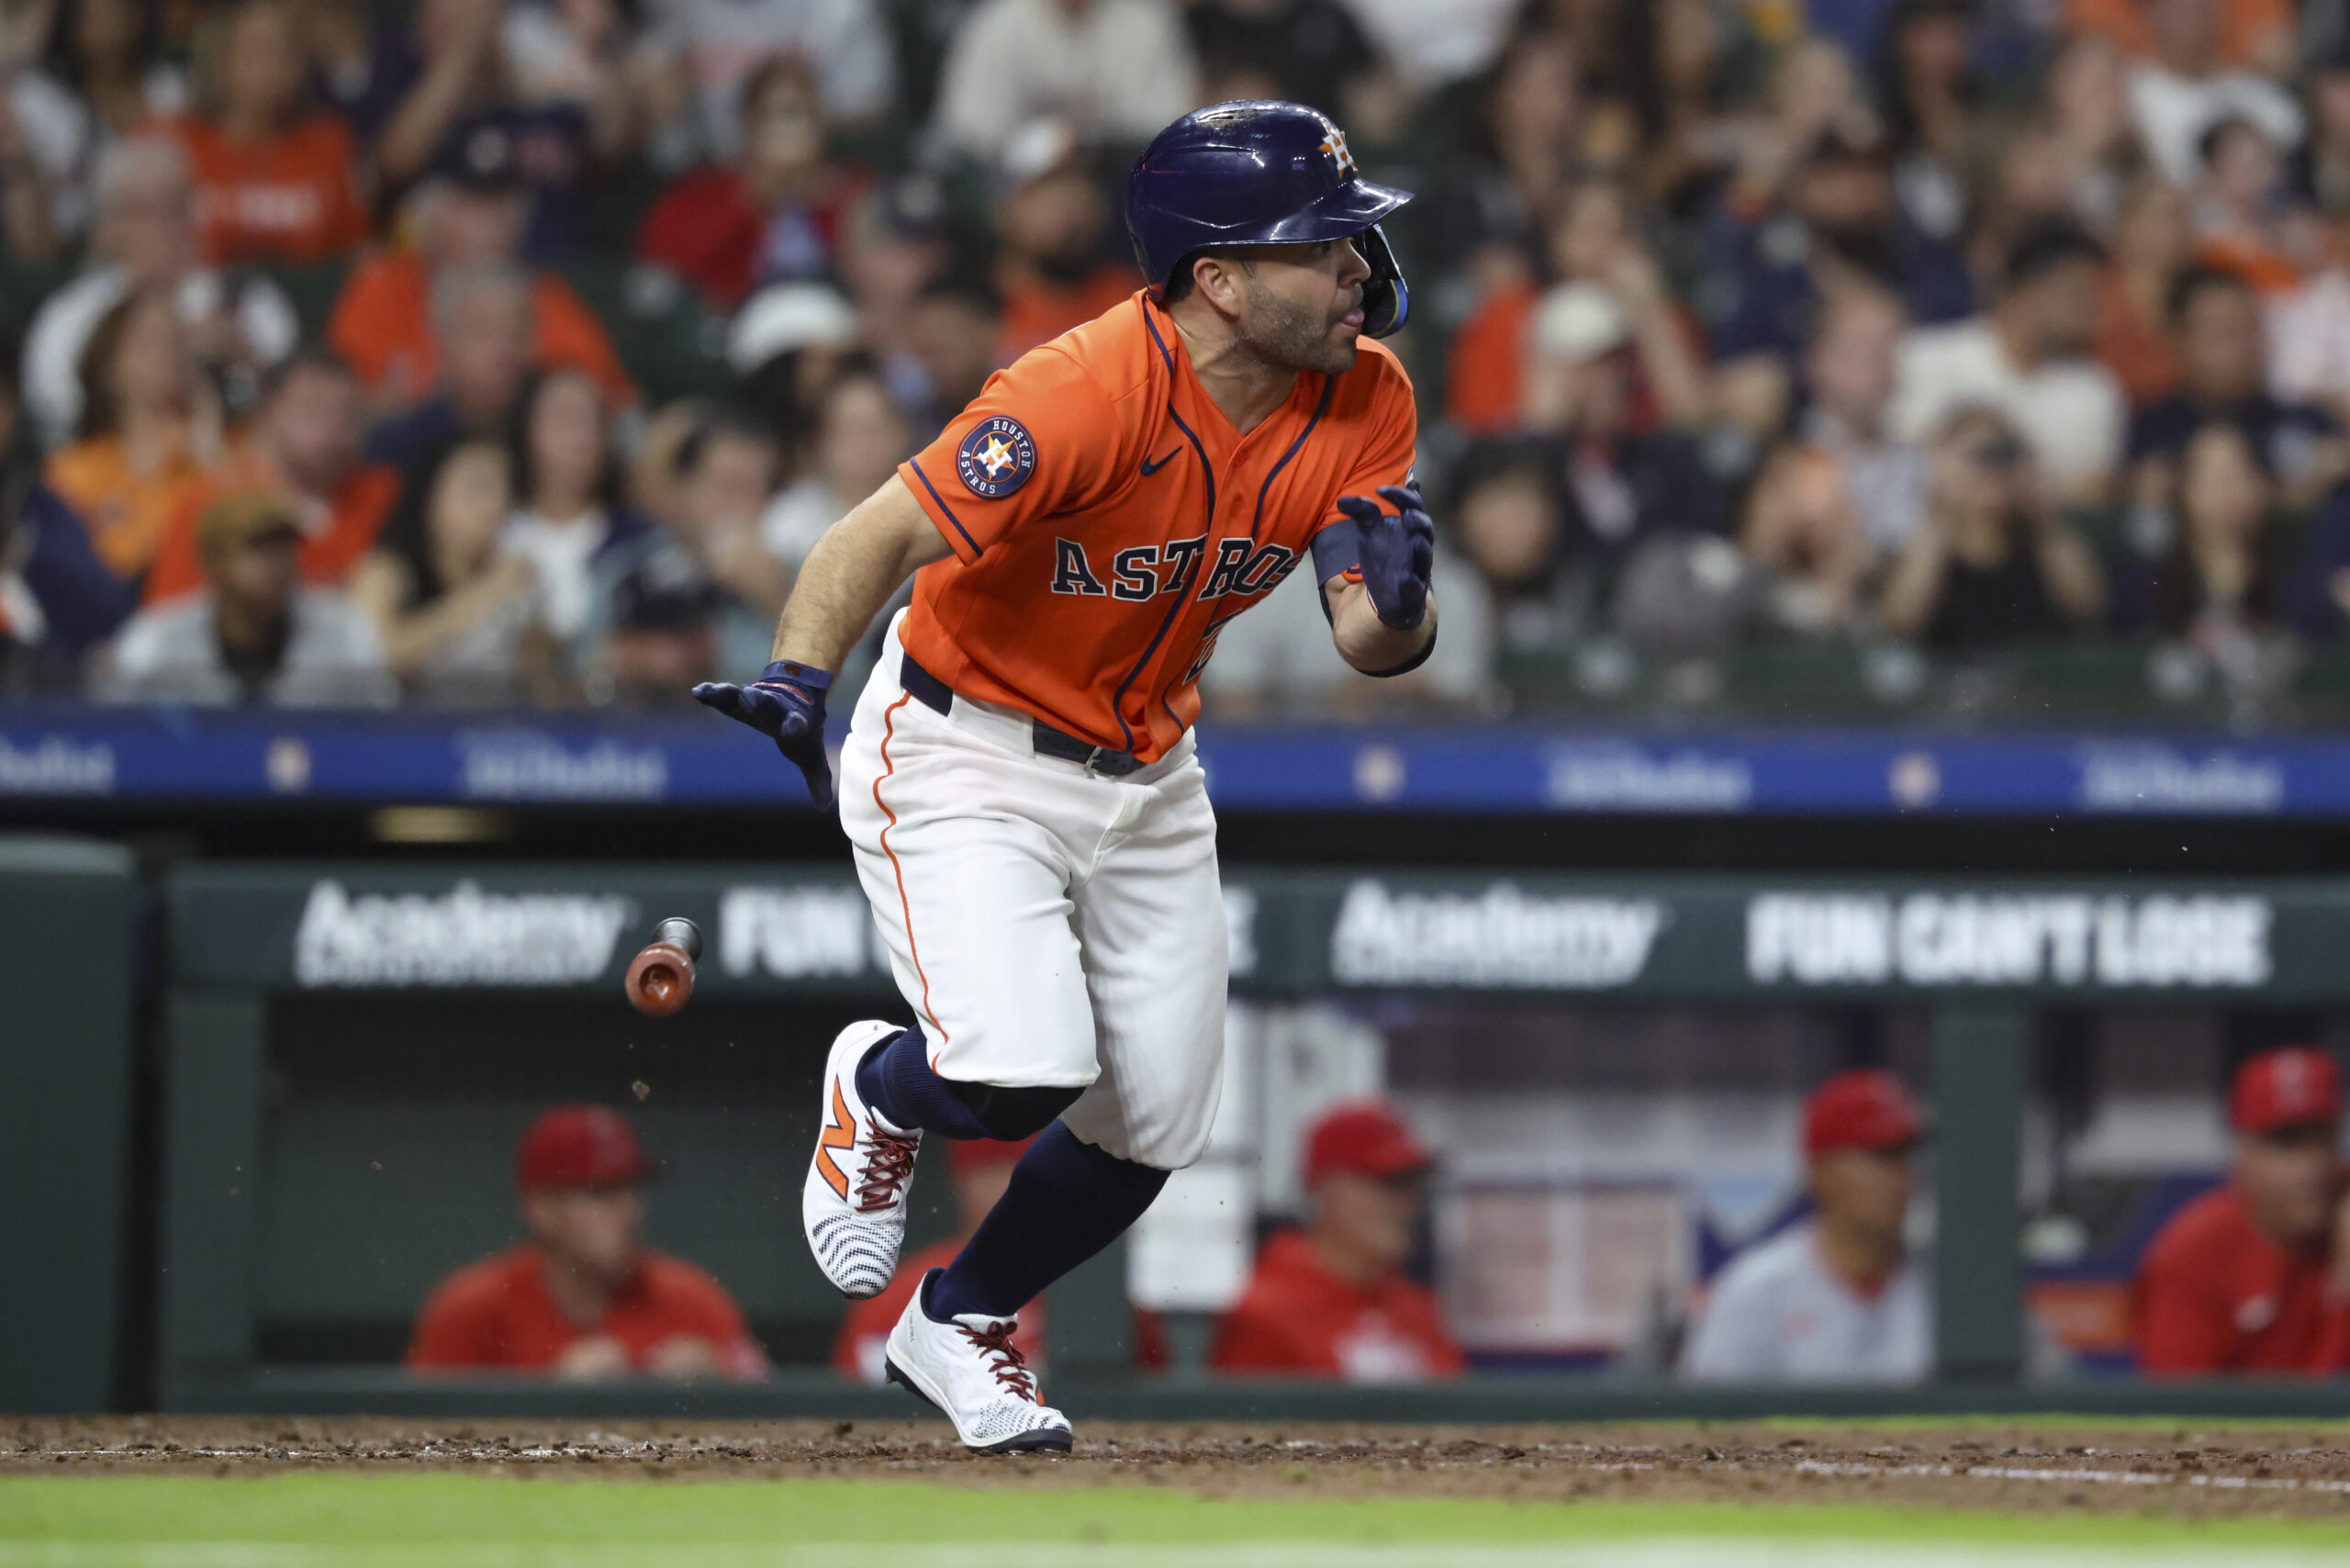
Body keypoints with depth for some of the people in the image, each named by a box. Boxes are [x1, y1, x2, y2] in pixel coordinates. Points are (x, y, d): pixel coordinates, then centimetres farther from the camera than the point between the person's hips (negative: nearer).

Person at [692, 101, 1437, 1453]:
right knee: (1021, 1075, -23)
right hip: (965, 755, -6)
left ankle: (965, 1324, 34)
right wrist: (798, 685, -51)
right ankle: (880, 1090, 15)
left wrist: (1396, 602, -31)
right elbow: (880, 538, -33)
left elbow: (1375, 644, -6)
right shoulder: (1091, 395, -30)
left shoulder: (1366, 401, -9)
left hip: (1147, 779, 7)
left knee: (1158, 1124, 7)